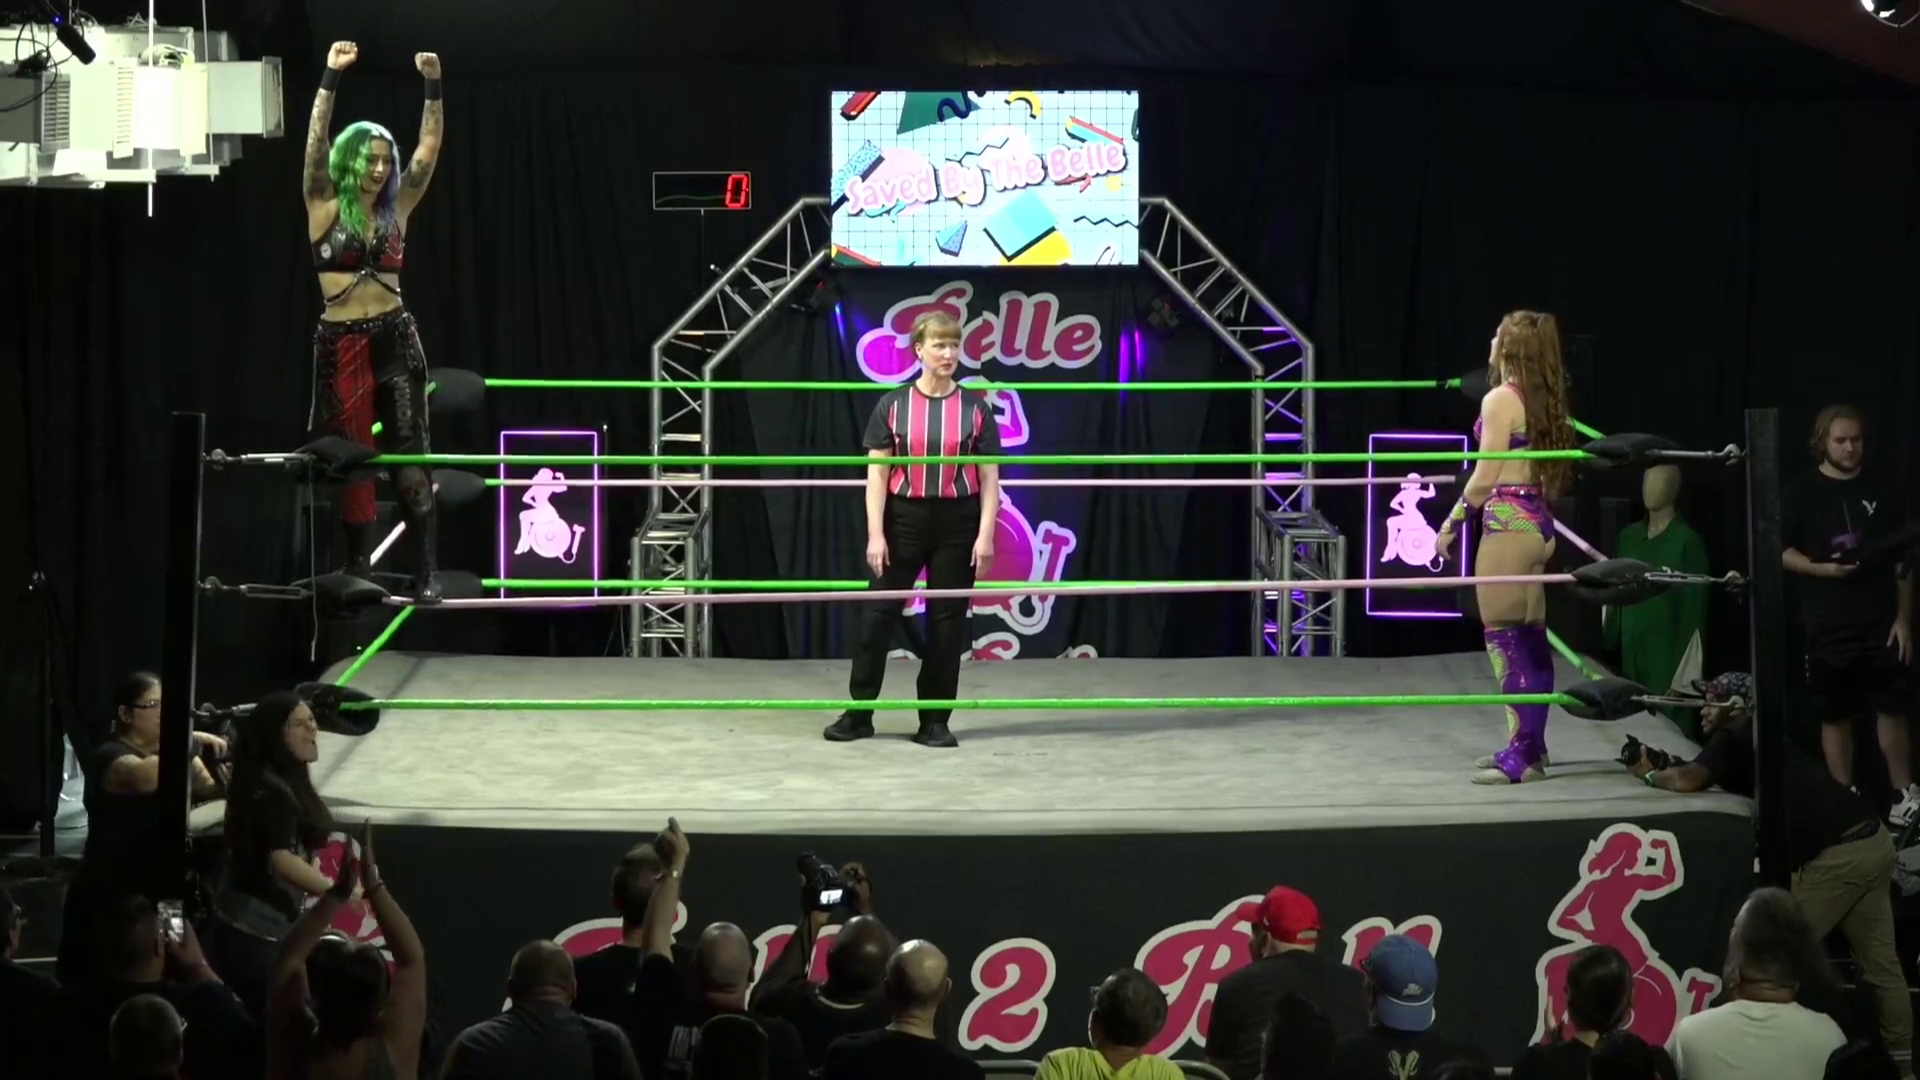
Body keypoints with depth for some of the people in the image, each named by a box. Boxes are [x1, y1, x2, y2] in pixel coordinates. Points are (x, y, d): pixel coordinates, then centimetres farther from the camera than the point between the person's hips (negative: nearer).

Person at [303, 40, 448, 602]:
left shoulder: (396, 209, 8)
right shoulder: (325, 208, 1)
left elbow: (428, 150, 3)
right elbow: (316, 143, -10)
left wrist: (433, 88, -6)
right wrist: (330, 79, -17)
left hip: (396, 339, 2)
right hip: (341, 344, -2)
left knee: (409, 452, -1)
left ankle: (425, 572, -2)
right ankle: (359, 569, 10)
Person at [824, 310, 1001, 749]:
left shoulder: (976, 408, 2)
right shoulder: (893, 405, 0)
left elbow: (989, 480, 2)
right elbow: (877, 474, -1)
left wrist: (986, 534, -7)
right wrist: (875, 533, -8)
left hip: (957, 523, 0)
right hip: (904, 519, 0)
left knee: (948, 620, 4)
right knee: (878, 612, -1)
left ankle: (935, 721, 13)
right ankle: (859, 712, 10)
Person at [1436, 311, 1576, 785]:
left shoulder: (1500, 399, -12)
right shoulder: (1545, 401, 11)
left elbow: (1485, 479, -15)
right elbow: (1550, 471, 12)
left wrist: (1453, 521, -4)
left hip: (1508, 524, -9)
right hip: (1539, 524, 9)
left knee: (1504, 639, -5)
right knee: (1532, 639, 13)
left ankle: (1522, 755, -7)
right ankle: (1531, 746, 20)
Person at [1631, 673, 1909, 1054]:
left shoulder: (1732, 739, -3)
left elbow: (1686, 782, -15)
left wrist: (1650, 774, 4)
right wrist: (1665, 765, 14)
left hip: (1839, 853, -9)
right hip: (1872, 839, 9)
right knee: (1879, 962, 10)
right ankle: (1900, 1055, 13)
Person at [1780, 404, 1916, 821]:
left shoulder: (1880, 493, 7)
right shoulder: (1801, 491, 1)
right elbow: (1781, 552, 0)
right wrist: (1822, 569, -17)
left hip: (1881, 624, 1)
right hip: (1828, 626, -1)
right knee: (1835, 717, 3)